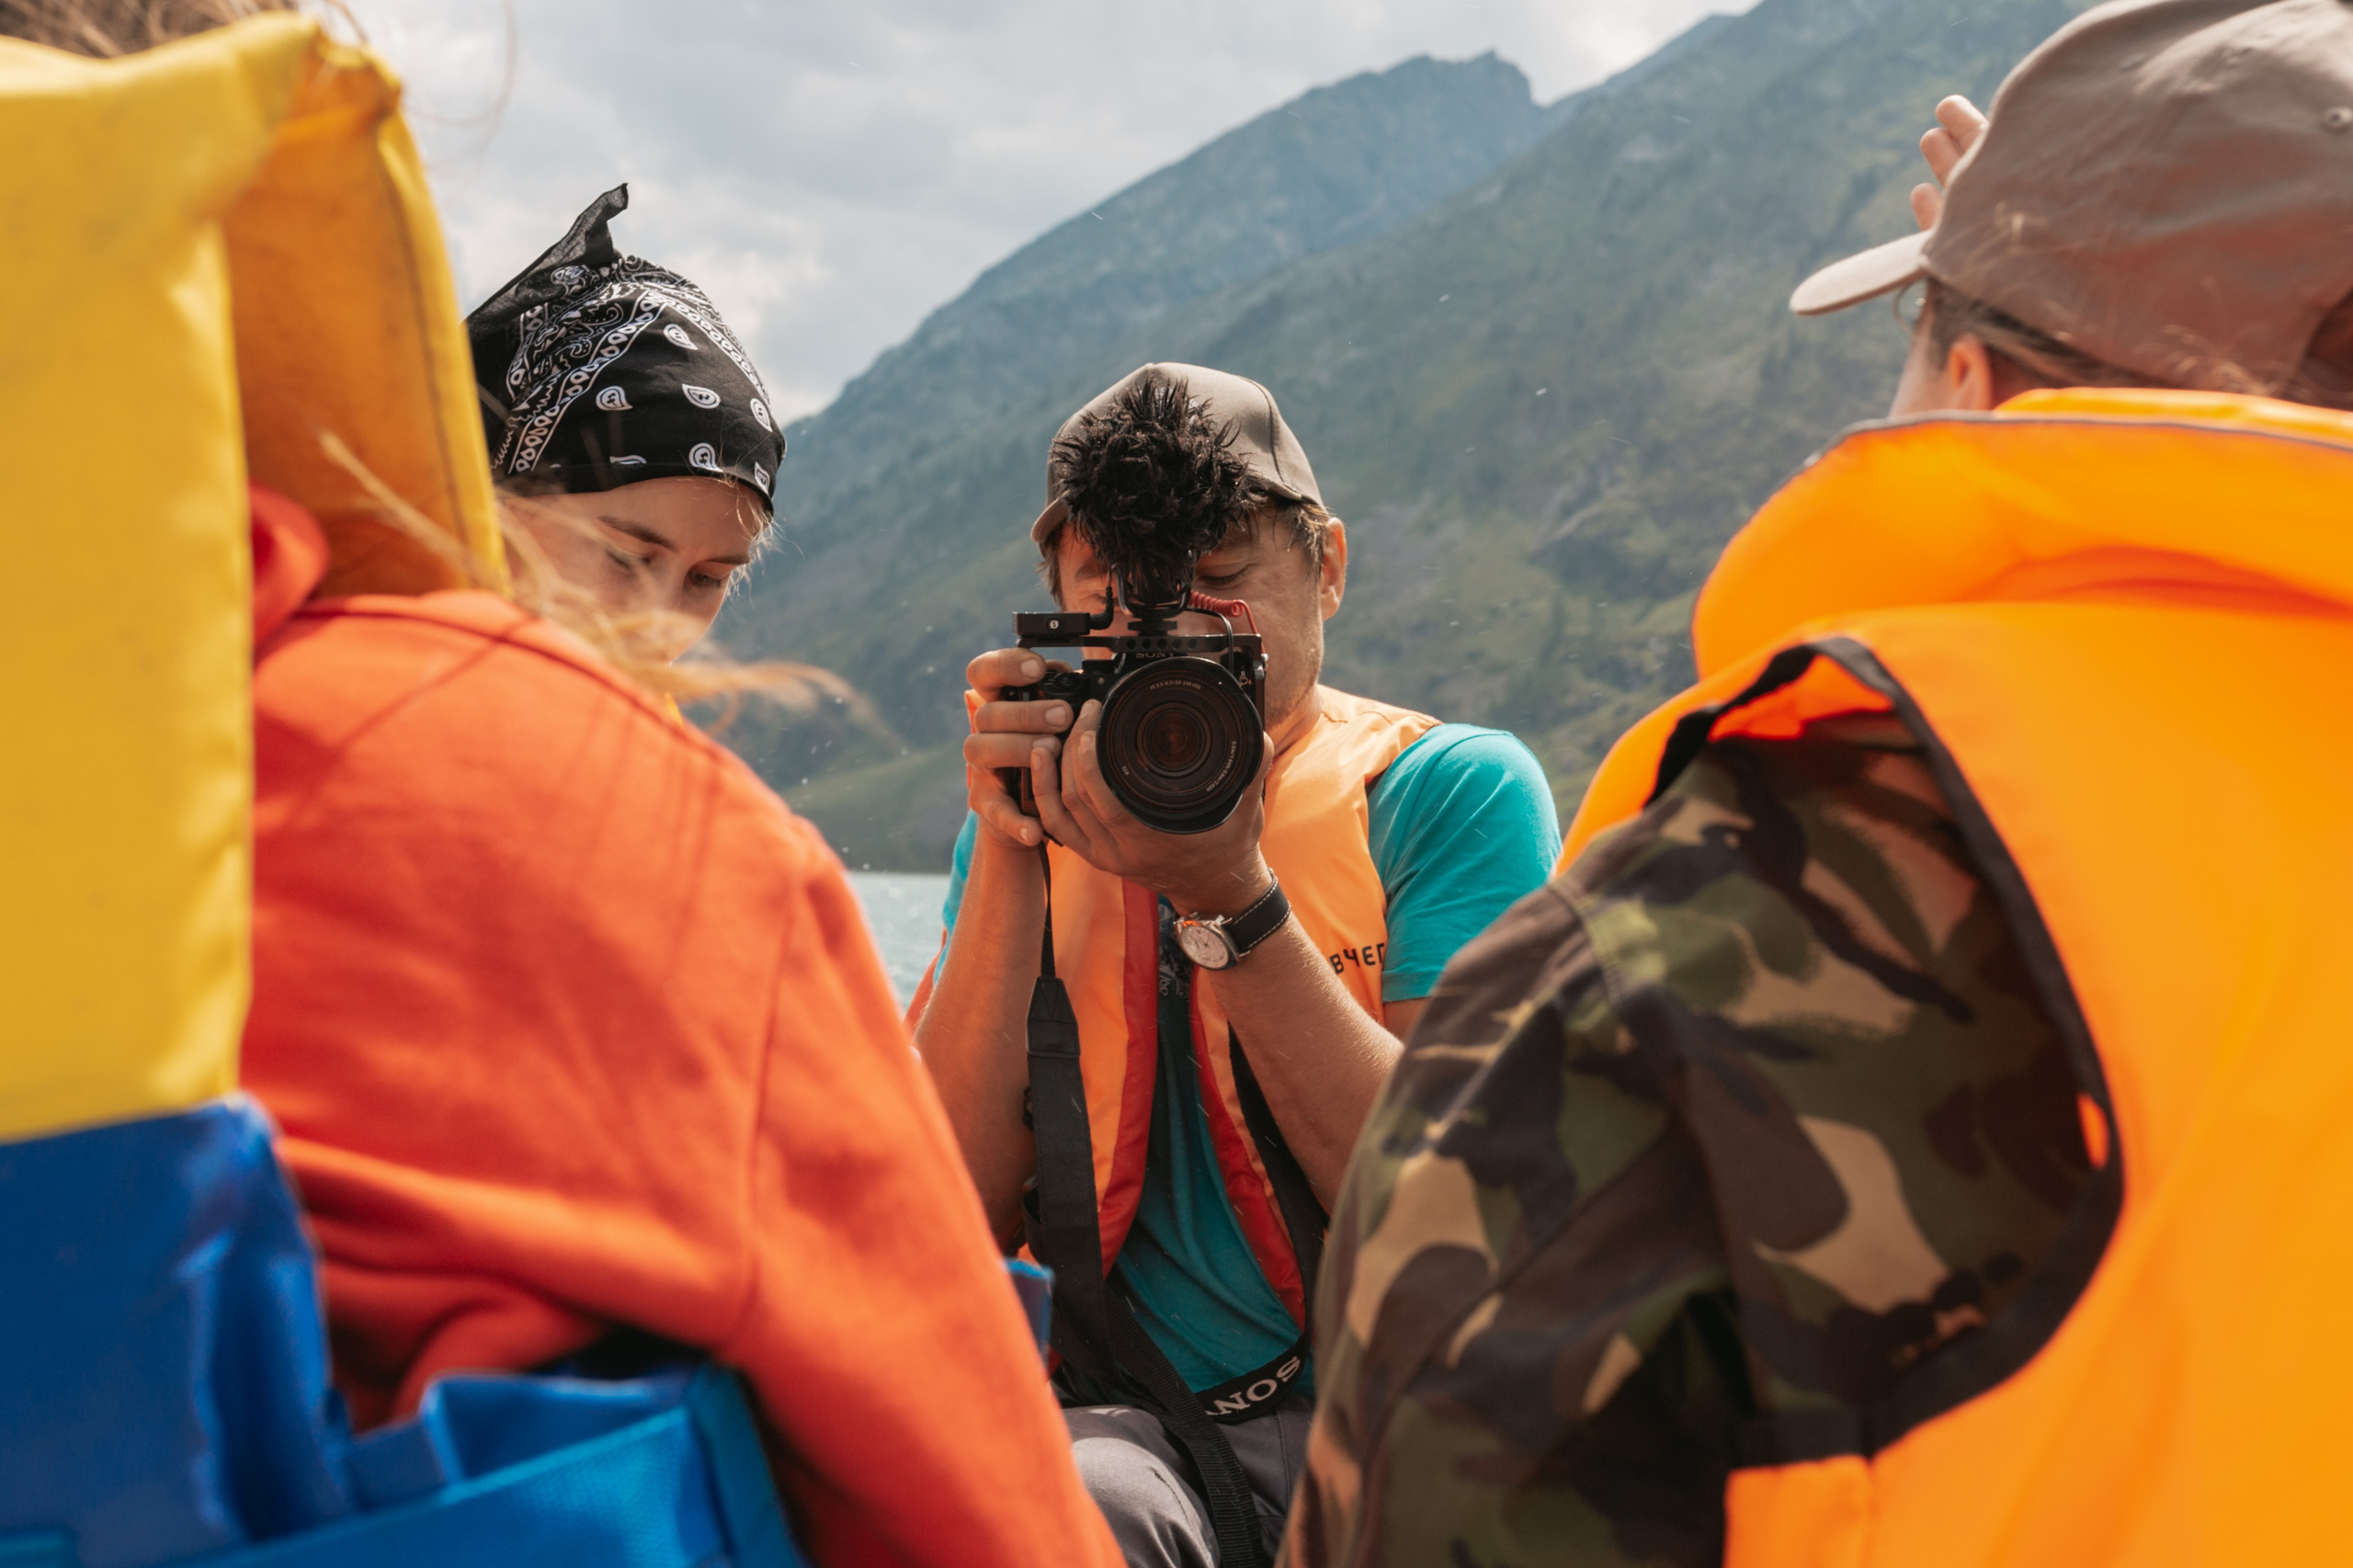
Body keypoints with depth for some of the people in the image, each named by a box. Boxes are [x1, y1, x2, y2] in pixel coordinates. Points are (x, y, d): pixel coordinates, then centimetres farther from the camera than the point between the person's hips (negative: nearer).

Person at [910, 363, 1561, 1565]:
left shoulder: (1453, 788, 2)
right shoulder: (1032, 824, 11)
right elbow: (947, 1218, -2)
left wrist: (1231, 896, -18)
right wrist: (1006, 859, -10)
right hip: (1138, 1429, 0)